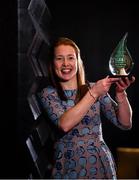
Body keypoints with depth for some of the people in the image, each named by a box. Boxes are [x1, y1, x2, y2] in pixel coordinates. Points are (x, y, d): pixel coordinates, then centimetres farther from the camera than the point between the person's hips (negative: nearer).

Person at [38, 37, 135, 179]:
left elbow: (125, 124, -3)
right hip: (68, 167, -1)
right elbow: (64, 124, -21)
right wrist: (93, 94, -22)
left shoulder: (94, 88, 0)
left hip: (100, 163, 2)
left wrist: (120, 93, -17)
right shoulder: (48, 94, -3)